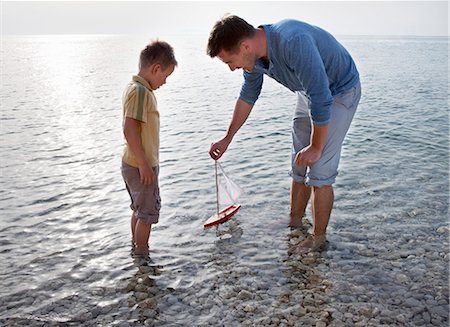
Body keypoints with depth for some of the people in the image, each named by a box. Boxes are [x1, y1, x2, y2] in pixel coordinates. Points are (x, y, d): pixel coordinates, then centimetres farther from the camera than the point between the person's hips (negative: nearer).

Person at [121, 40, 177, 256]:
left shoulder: (135, 88, 11)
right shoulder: (141, 91, -20)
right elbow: (129, 130, -27)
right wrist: (144, 164, -23)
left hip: (135, 164, 10)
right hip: (141, 166, -10)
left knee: (140, 210, 22)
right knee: (148, 212, 4)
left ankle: (136, 249, 37)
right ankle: (142, 255, 17)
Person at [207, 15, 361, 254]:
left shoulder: (294, 43, -39)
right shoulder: (254, 54, -11)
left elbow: (322, 101, -34)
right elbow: (248, 96, 7)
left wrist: (316, 147, -21)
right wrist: (227, 139, 14)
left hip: (340, 92, -7)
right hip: (310, 93, 8)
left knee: (319, 171, -8)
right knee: (299, 166, 12)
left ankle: (318, 237, 9)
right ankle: (294, 223, 29)